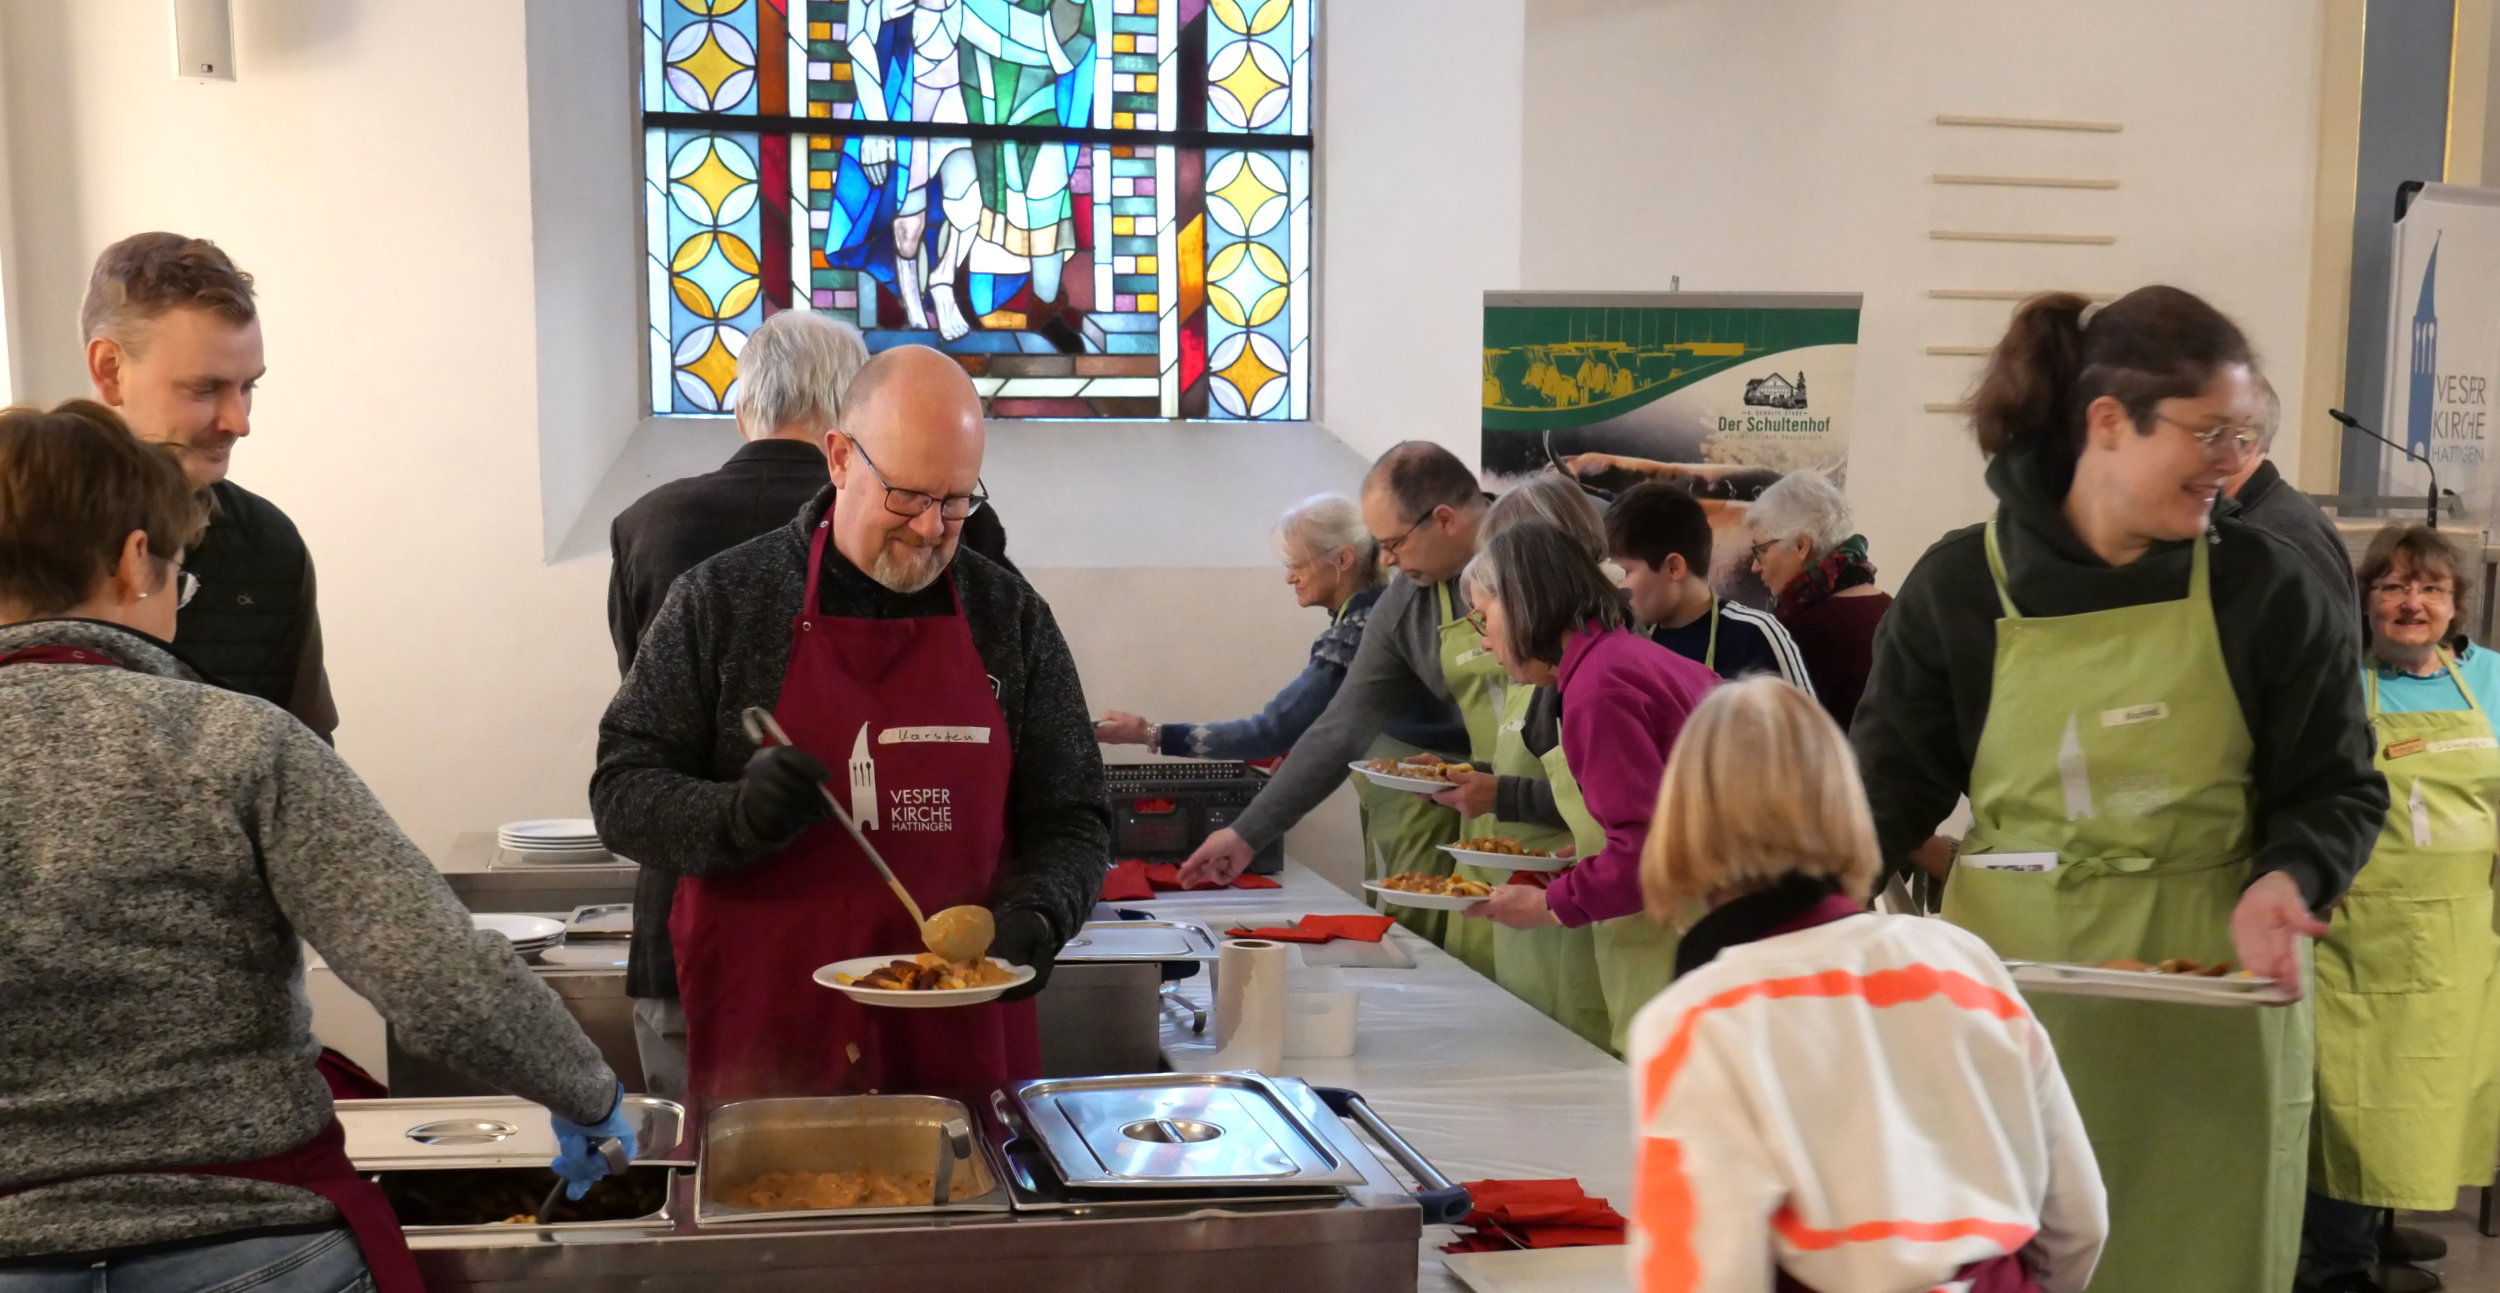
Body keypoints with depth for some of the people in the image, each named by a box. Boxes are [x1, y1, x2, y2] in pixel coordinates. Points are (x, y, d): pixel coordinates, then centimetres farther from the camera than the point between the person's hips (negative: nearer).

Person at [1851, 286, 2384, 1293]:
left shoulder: (2266, 590, 0)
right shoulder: (1960, 586, -2)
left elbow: (2336, 789, 3)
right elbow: (1889, 786, 0)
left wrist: (2286, 881, -17)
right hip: (2012, 988, 0)